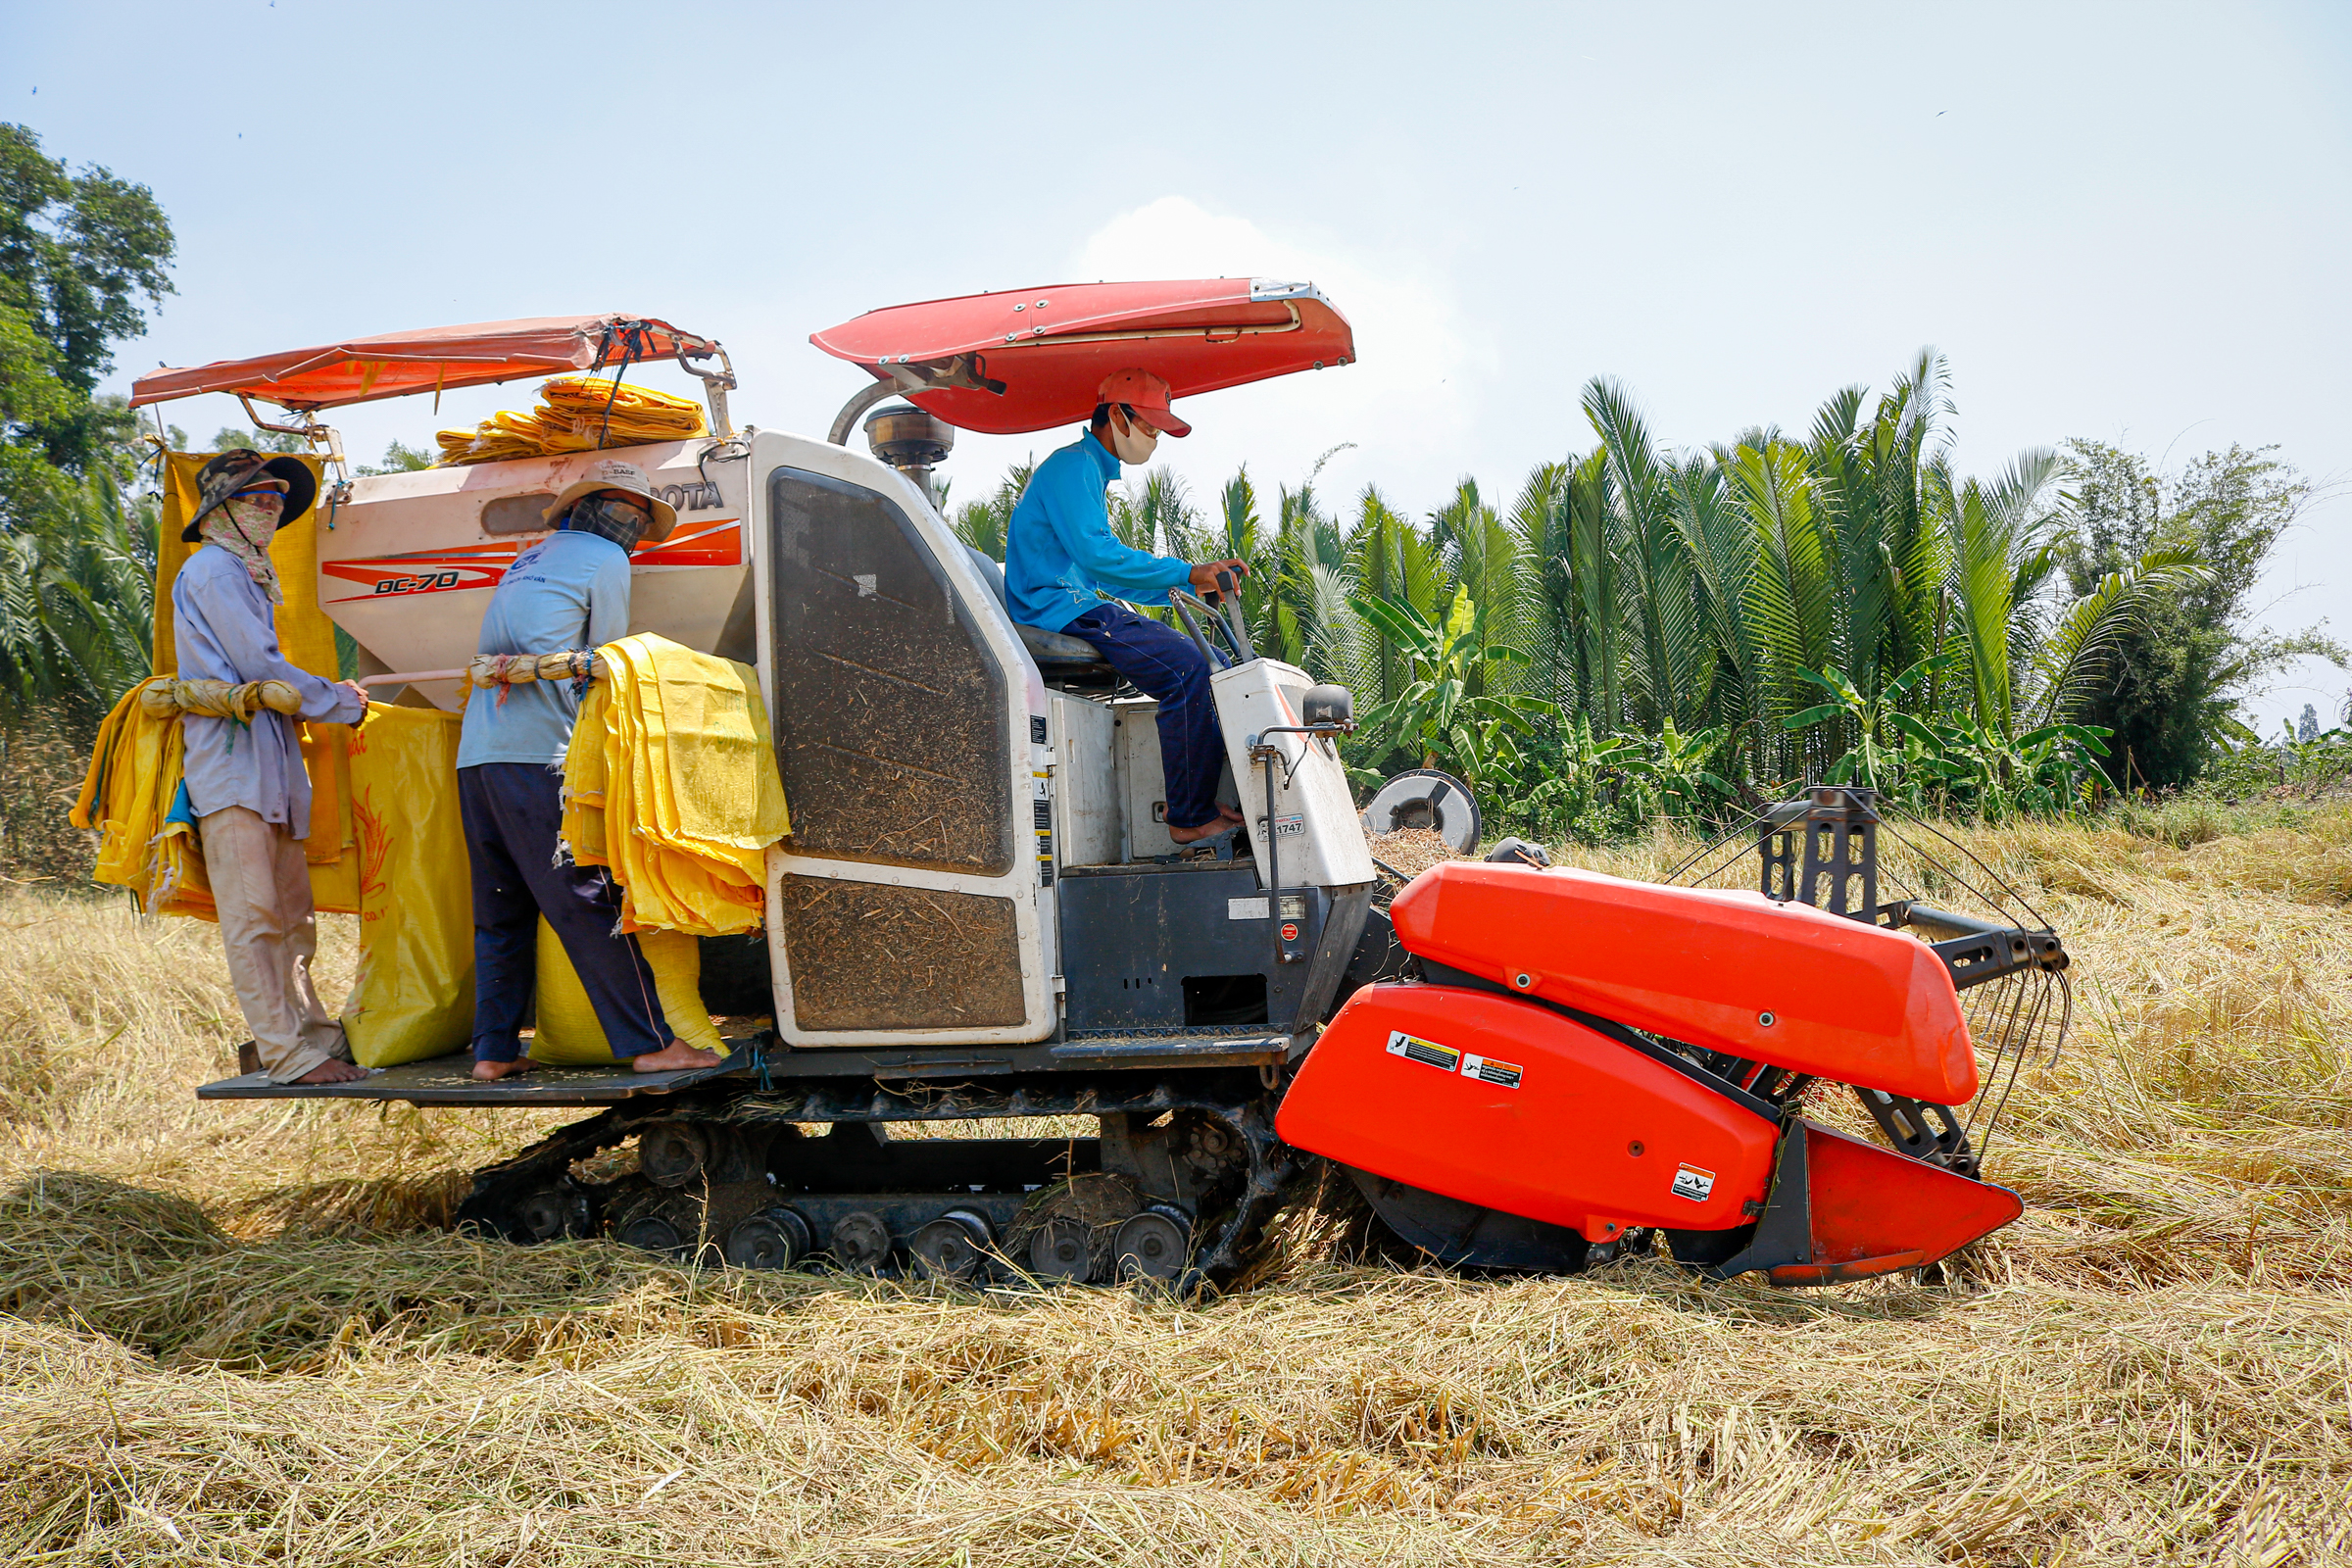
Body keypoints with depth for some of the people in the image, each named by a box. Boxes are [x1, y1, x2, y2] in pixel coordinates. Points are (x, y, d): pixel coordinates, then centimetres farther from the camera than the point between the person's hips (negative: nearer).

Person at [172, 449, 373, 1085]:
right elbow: (259, 666, -10)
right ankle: (287, 1053, -11)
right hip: (229, 760, -10)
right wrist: (340, 702, -1)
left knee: (293, 914, 8)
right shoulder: (212, 568, -4)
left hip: (269, 759, 10)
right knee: (252, 915, -9)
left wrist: (326, 694, 16)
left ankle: (313, 1033, 12)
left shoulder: (247, 575, 25)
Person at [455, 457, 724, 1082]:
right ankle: (649, 1042, -8)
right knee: (590, 904, -9)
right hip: (540, 755, -8)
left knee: (500, 913, 11)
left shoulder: (529, 561, 26)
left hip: (475, 755, 8)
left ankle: (493, 1050, 11)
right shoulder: (605, 562, 3)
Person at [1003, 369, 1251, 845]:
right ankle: (1190, 816, -21)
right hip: (1058, 611, -11)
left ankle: (1219, 797, -2)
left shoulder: (1090, 471, 25)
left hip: (1081, 608, 11)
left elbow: (1111, 572, 25)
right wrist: (1187, 573, -22)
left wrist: (1199, 584, 14)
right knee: (1185, 665, -24)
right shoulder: (1071, 466, -8)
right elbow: (1097, 553, -23)